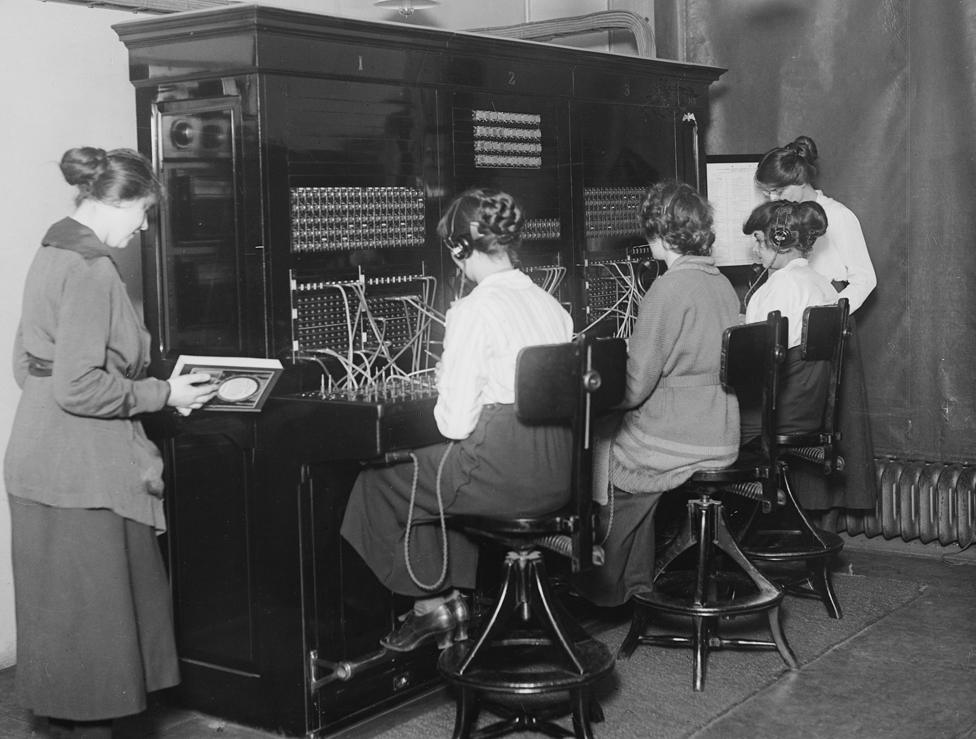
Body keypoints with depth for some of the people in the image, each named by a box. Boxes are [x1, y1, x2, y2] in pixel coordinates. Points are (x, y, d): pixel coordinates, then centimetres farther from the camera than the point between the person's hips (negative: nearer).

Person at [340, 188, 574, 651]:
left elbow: (455, 422, -15)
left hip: (502, 471, -8)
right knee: (432, 475, 31)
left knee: (377, 485, 15)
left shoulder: (474, 311, -15)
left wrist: (442, 389, 8)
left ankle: (432, 604, 25)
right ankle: (455, 594, 32)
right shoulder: (552, 306, 6)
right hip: (556, 474, 8)